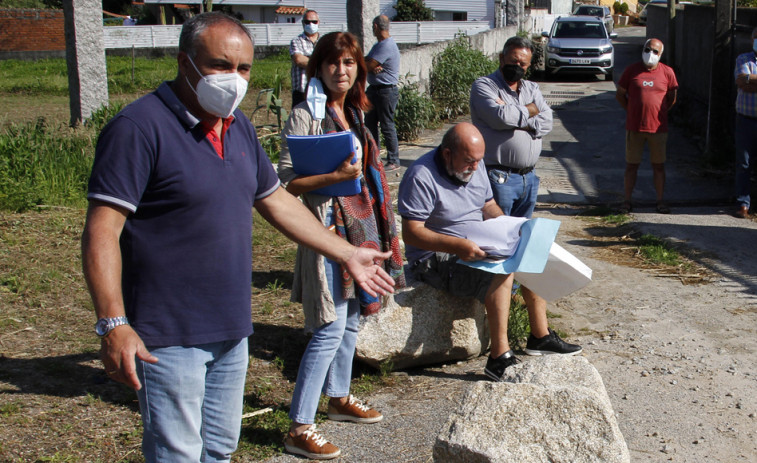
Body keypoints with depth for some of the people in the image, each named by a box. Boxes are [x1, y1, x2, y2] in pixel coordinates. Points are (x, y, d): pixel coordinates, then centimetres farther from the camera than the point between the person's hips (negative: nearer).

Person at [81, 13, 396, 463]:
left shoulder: (238, 128, 9)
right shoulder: (139, 128, -17)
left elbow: (277, 201, 19)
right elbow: (102, 232, -21)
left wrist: (348, 254, 19)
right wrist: (113, 324, -28)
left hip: (231, 331, 8)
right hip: (170, 338, -8)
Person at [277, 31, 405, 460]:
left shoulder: (353, 113, 13)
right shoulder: (306, 115, -11)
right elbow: (287, 180, -17)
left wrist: (383, 232, 20)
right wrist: (335, 175, -28)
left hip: (360, 226, 8)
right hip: (327, 226, -8)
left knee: (351, 318, 17)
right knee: (330, 328, -9)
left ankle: (340, 398, 36)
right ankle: (300, 428, -2)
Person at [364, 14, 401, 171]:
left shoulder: (387, 46, -18)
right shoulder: (378, 45, 16)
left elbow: (368, 65, -21)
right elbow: (367, 64, 7)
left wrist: (368, 64, 1)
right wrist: (373, 67, -14)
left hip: (387, 91, -10)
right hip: (374, 89, 10)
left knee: (387, 126, -5)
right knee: (370, 124, 14)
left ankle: (394, 161, 1)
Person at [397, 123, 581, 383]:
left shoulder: (475, 165, 6)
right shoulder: (421, 177, -21)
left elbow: (489, 207, 17)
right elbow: (411, 233, -26)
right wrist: (458, 246, -36)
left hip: (476, 247, 9)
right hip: (437, 258, -9)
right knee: (501, 271, -29)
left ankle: (541, 336, 4)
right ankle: (499, 358, -28)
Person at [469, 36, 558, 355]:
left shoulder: (532, 89, 17)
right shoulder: (483, 86, -2)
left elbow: (546, 122, 1)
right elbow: (499, 116, -20)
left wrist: (517, 121, -15)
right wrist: (529, 111, -4)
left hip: (528, 177, 7)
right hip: (498, 176, -7)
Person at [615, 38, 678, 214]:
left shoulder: (667, 72, 1)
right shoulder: (632, 70, 0)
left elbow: (672, 98, 10)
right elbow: (620, 95, 7)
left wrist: (658, 113, 6)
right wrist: (632, 111, 4)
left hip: (658, 128, 1)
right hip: (634, 127, -1)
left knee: (659, 166, 7)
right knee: (631, 165, 5)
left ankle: (660, 201, 16)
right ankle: (627, 201, 12)